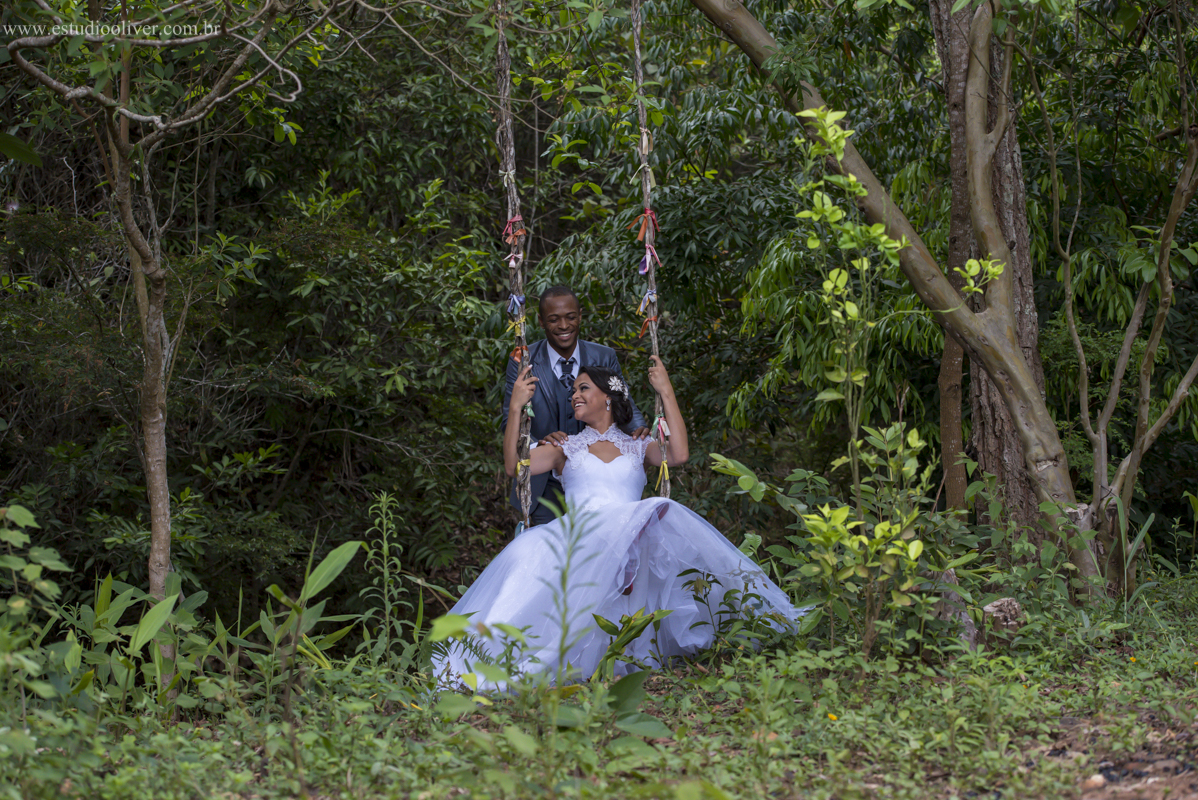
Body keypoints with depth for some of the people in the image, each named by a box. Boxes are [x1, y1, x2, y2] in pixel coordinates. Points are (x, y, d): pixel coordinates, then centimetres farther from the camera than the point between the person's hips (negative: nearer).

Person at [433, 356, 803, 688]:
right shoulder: (567, 448, 26)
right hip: (579, 535, 0)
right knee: (530, 552, -35)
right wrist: (516, 406, 5)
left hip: (632, 534, 0)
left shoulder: (637, 448, 23)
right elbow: (514, 465, 11)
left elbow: (678, 454, 2)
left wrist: (667, 392, 7)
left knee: (664, 514, -36)